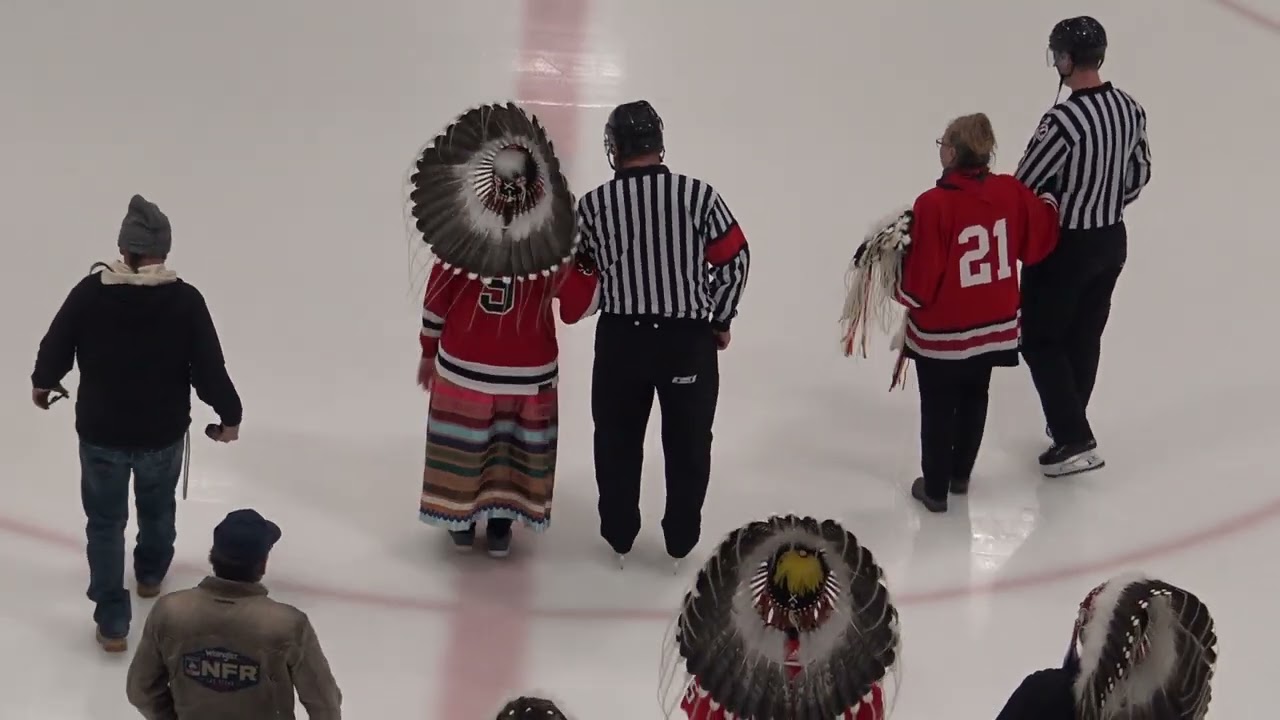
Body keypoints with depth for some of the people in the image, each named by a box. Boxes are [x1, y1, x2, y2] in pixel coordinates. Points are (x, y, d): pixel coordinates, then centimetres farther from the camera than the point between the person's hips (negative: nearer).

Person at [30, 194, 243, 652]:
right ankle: (151, 575, 53)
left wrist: (42, 384, 17)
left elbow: (56, 347, -5)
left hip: (101, 432, -1)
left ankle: (112, 623, 10)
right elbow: (208, 368, -14)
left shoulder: (90, 292, -16)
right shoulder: (185, 300, -18)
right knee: (157, 510, 28)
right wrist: (229, 414, 4)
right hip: (162, 432, 1)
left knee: (106, 524, 12)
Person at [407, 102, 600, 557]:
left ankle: (461, 521, 29)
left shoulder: (458, 230, -14)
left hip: (463, 366, 0)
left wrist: (429, 352, 10)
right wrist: (589, 261, -5)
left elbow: (436, 300, -3)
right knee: (515, 444, 16)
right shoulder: (554, 238, -15)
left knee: (463, 441, 17)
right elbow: (578, 307, -13)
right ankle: (500, 527, 23)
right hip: (528, 371, 0)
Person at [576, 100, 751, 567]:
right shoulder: (698, 194, -8)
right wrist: (720, 321, 10)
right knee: (688, 442, 15)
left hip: (620, 337, 1)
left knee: (617, 441, 18)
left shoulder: (593, 204, -6)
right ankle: (681, 542, 25)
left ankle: (619, 538, 28)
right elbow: (734, 259, -3)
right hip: (689, 338, 0)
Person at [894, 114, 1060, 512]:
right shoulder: (1010, 192, -10)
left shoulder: (934, 205, -26)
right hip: (993, 324, 5)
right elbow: (1036, 243, 6)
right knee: (974, 398, 23)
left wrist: (908, 297, 1)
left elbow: (921, 277, -20)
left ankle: (935, 488, 22)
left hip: (941, 330, -5)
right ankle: (960, 475, 39)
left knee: (938, 408, 11)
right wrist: (1048, 206, 24)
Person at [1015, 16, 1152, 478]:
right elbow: (1139, 175, 10)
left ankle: (1075, 441, 4)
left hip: (1064, 246, -7)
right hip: (1112, 241, 8)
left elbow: (1023, 187, -22)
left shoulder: (1064, 121, -28)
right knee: (1085, 336, 21)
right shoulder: (1129, 109, -3)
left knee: (1041, 340, 6)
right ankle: (1070, 424, 36)